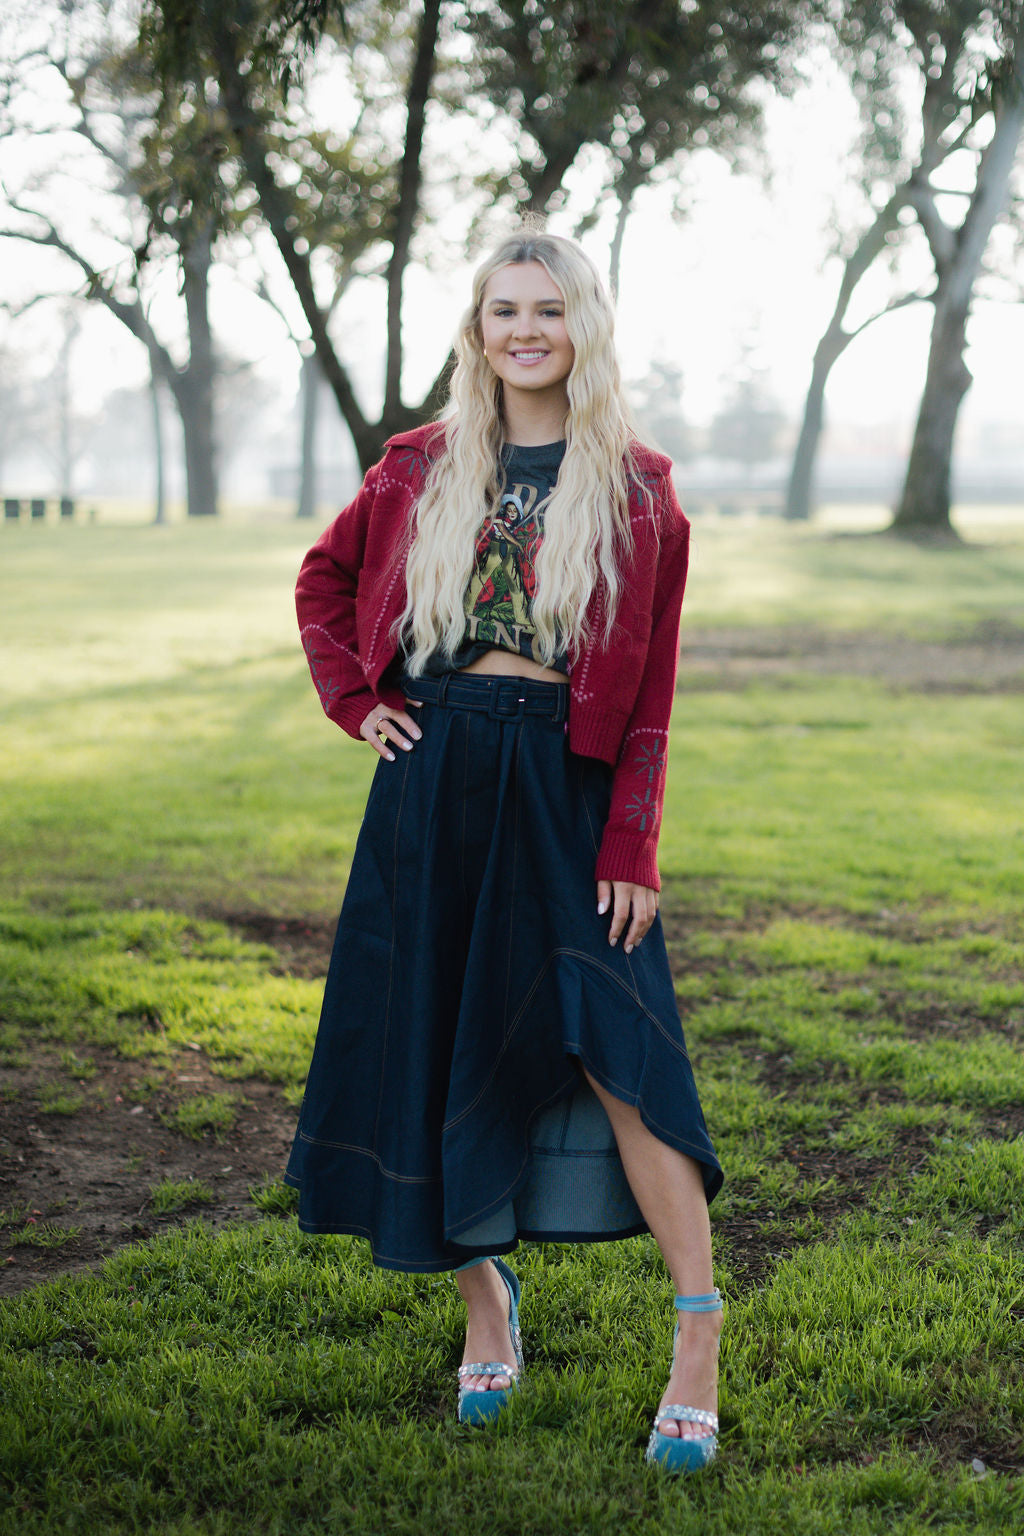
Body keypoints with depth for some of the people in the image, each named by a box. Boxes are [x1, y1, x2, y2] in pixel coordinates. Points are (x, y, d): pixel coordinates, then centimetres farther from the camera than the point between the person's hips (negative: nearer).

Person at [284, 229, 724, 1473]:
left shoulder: (638, 493, 0)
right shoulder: (422, 469, 7)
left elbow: (650, 694, -2)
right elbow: (324, 578, 22)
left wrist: (632, 847, -7)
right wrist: (358, 702, 9)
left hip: (565, 787, -3)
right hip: (434, 781, 3)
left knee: (617, 1045, -12)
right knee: (432, 1044, 7)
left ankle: (700, 1331, -4)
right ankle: (485, 1294, 25)